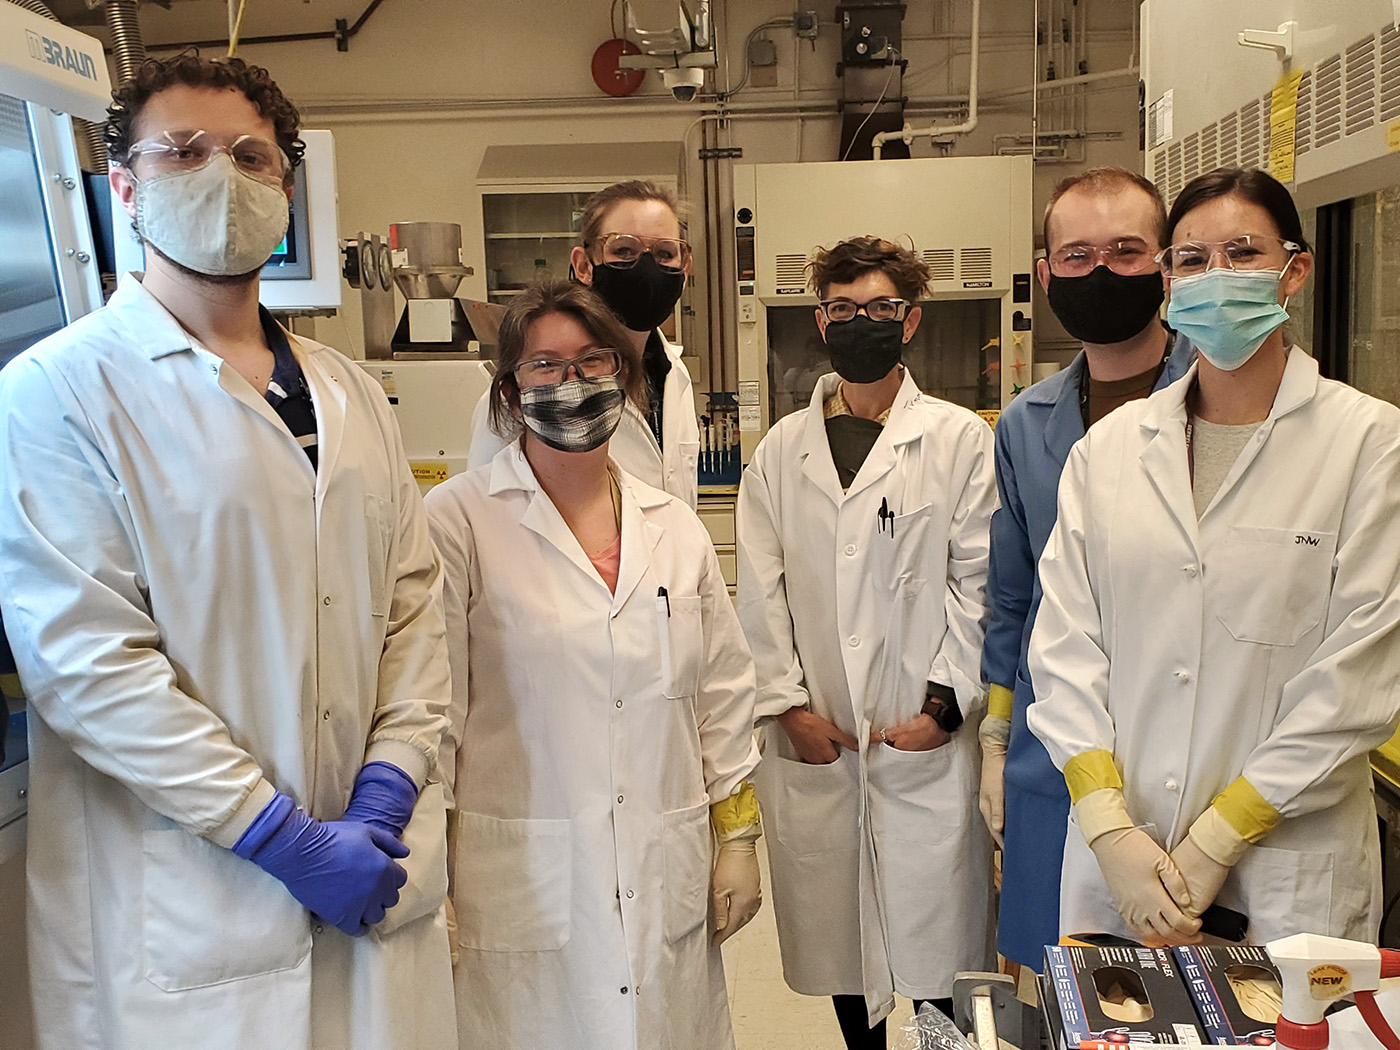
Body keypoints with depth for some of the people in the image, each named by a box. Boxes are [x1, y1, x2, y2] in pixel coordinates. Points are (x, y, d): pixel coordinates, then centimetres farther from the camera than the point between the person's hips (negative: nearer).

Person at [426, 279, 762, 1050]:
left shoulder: (674, 527, 8)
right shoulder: (458, 521, -7)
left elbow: (723, 692, 12)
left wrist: (739, 839, 11)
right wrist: (430, 886, -4)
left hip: (666, 888, 4)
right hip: (522, 890, -3)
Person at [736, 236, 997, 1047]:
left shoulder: (962, 441, 1)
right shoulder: (783, 449, 9)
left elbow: (977, 585, -2)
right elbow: (761, 591, 5)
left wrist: (944, 705, -7)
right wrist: (787, 703, -2)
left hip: (925, 737, -2)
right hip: (815, 738, 3)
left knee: (938, 935, 4)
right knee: (837, 929, 13)